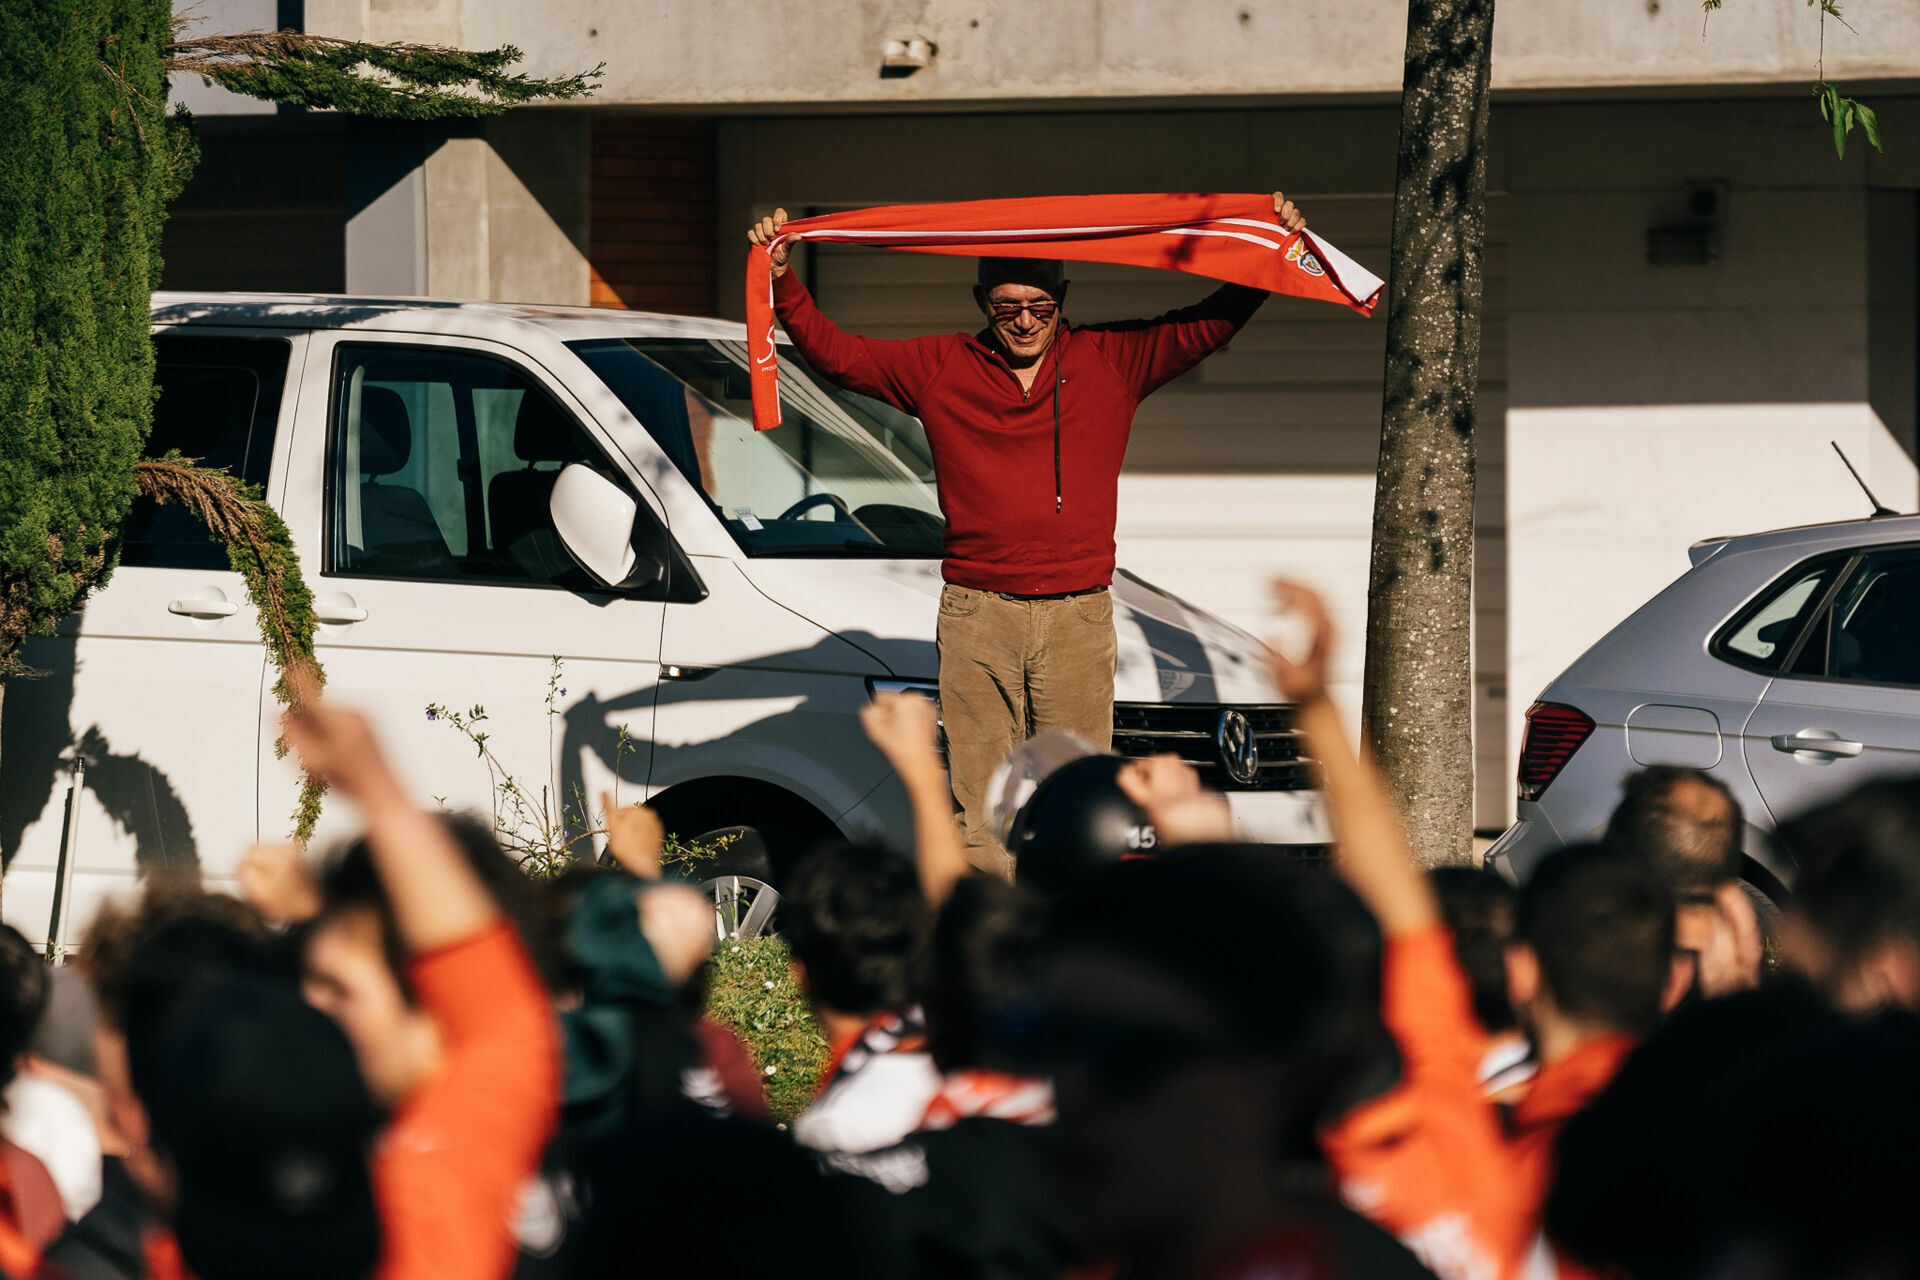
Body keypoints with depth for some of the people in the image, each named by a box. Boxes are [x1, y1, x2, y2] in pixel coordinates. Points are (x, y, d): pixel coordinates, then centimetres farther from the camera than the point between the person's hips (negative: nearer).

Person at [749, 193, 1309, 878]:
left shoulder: (1111, 361, 8)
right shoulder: (941, 369, 8)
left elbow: (1210, 324, 8)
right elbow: (835, 353, 8)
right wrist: (783, 282, -4)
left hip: (1078, 621, 0)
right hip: (976, 617, 0)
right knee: (983, 807, -3)